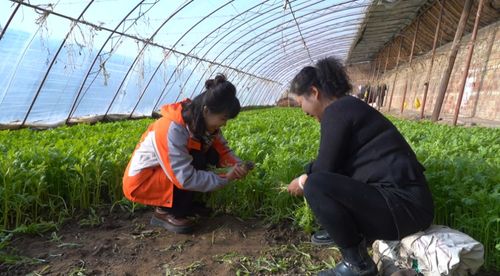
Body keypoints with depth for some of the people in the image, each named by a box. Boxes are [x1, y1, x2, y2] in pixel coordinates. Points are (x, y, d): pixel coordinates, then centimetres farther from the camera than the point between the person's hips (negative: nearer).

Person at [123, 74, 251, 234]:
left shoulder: (202, 122, -9)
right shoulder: (172, 130, -34)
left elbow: (222, 150, -2)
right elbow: (185, 178, -34)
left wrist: (237, 165, -23)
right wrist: (226, 177, -28)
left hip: (163, 173, 8)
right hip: (140, 180, -8)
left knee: (211, 155, -10)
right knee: (196, 161, -27)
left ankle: (185, 203, 4)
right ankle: (165, 212, -10)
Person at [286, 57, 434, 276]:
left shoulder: (337, 111, -14)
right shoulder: (348, 107, 15)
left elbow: (324, 169, -11)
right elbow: (331, 163, 24)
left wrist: (302, 183, 8)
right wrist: (305, 176, 25)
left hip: (405, 206, -10)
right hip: (402, 197, 10)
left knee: (315, 185, -22)